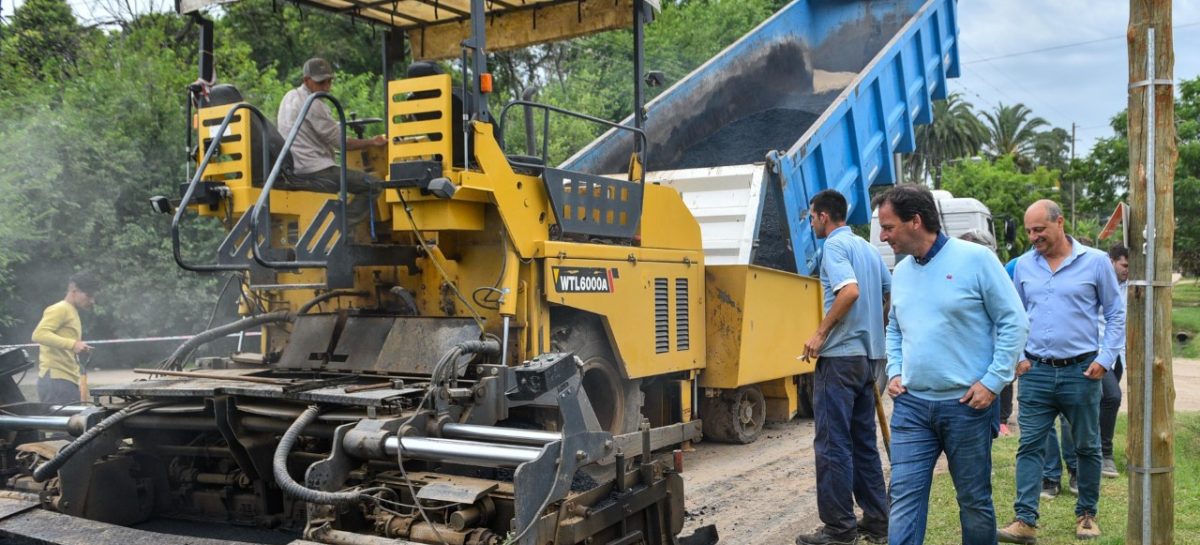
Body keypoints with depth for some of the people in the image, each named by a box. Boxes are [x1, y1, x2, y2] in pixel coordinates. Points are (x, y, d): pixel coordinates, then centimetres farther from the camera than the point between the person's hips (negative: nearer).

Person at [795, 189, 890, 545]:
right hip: (867, 354, 9)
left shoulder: (834, 245, -10)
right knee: (864, 442, 14)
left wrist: (820, 333, -19)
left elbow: (850, 290, -25)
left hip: (840, 355, -9)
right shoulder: (868, 248, 16)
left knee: (832, 444, -3)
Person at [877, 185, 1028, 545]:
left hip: (966, 405, -4)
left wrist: (993, 381, -12)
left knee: (974, 500, 10)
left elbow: (1014, 322, -7)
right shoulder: (900, 272, 10)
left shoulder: (975, 259, -9)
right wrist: (894, 372, 7)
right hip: (911, 406, 5)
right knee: (904, 498, 0)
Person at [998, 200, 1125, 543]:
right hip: (1036, 372, 2)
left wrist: (1106, 359, -6)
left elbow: (1116, 314, 2)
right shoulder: (1024, 265, 5)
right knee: (1030, 446, -2)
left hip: (1081, 372, -1)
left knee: (1087, 447, 11)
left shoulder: (1095, 261, -2)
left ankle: (1087, 514, 26)